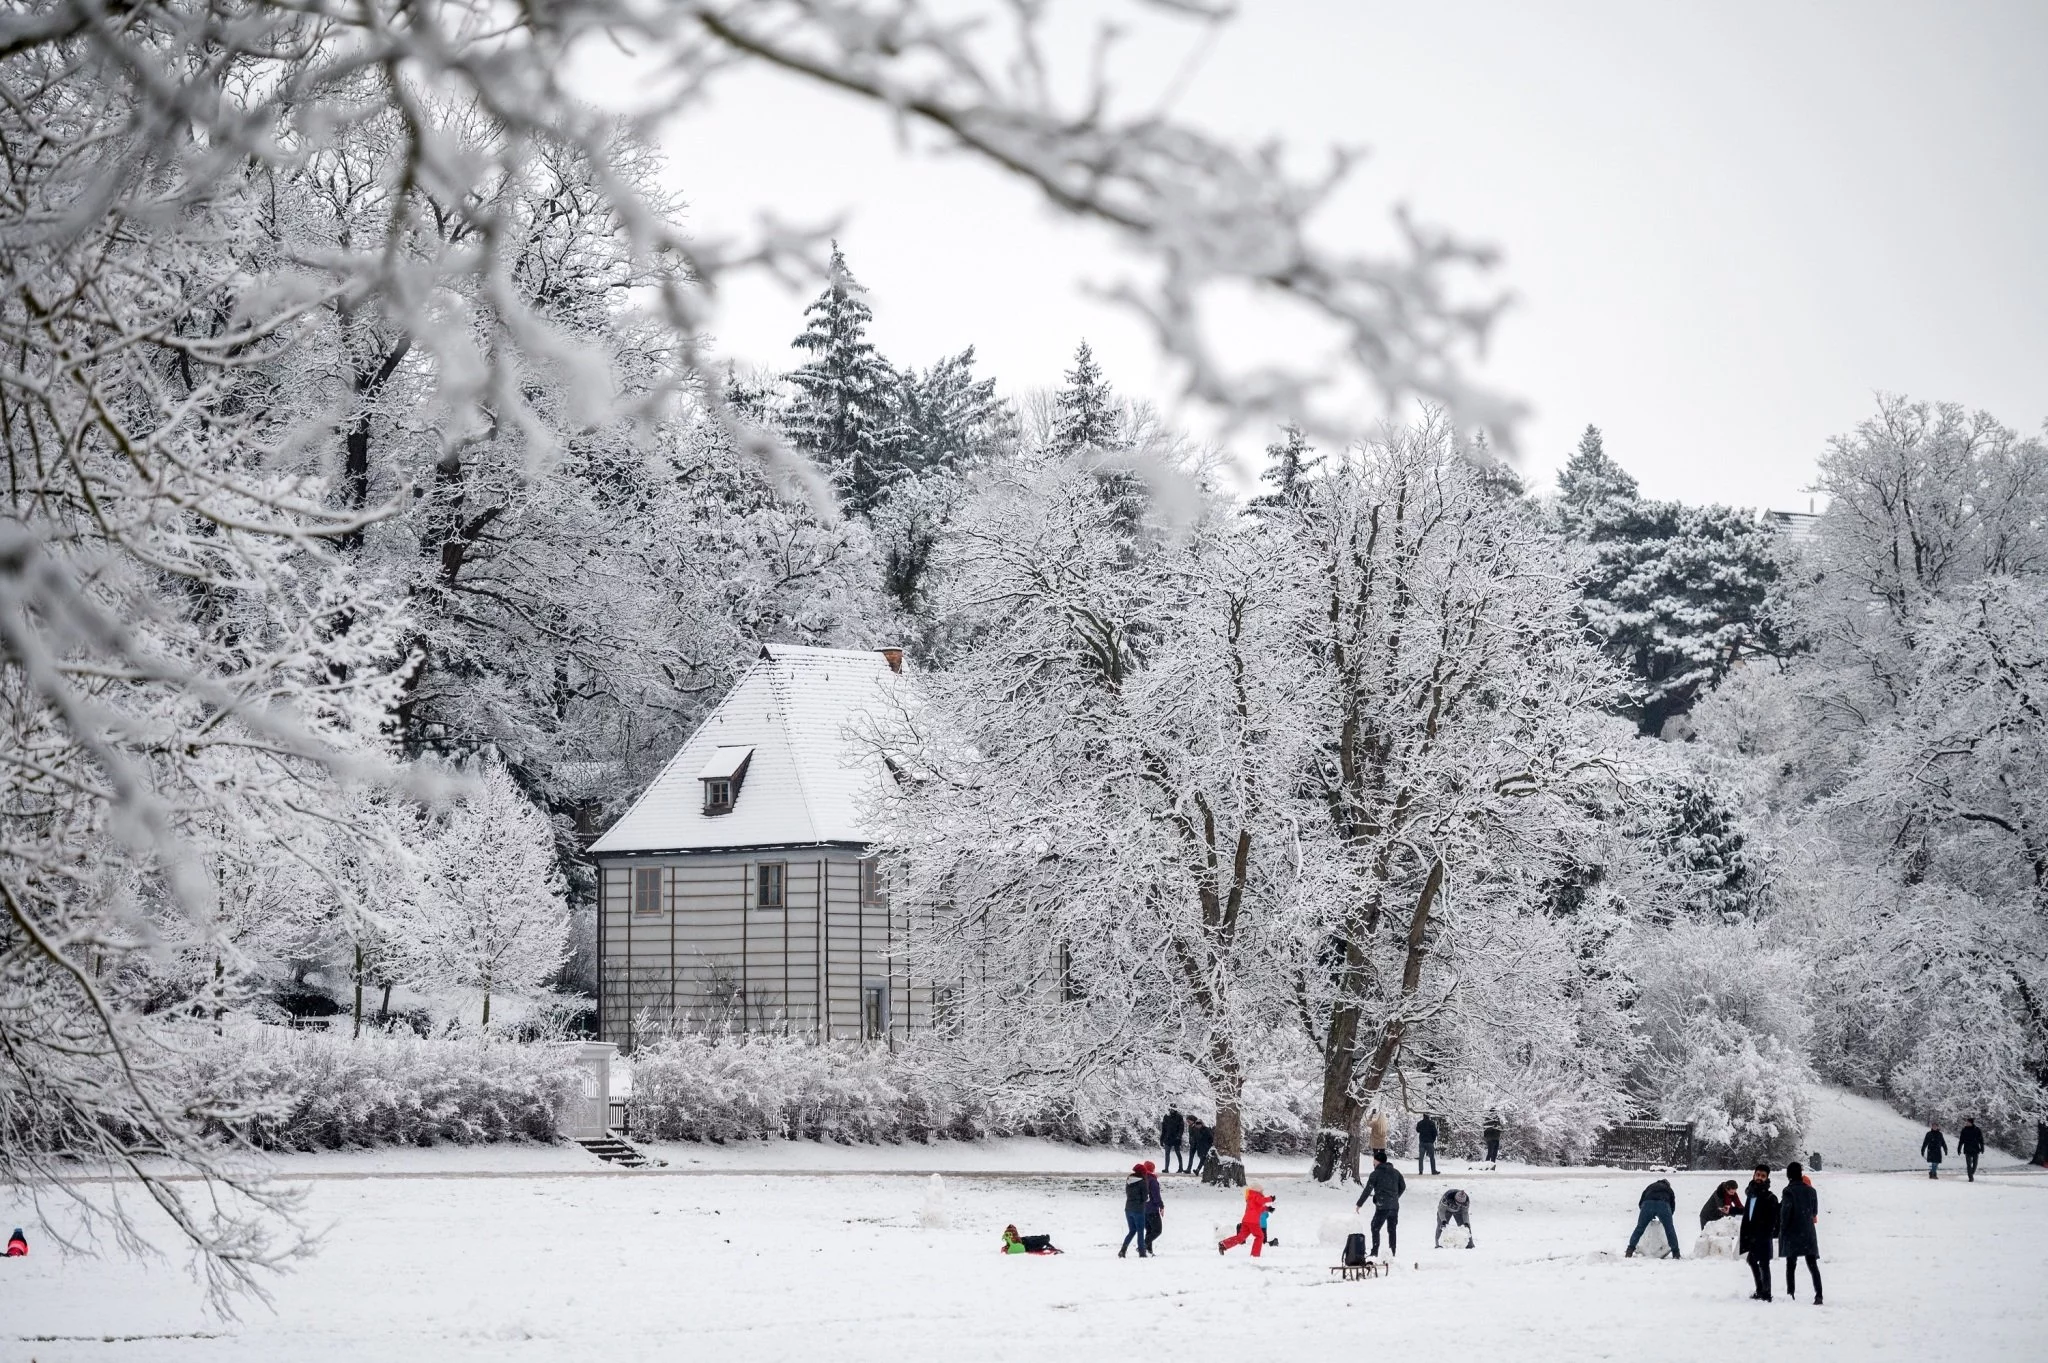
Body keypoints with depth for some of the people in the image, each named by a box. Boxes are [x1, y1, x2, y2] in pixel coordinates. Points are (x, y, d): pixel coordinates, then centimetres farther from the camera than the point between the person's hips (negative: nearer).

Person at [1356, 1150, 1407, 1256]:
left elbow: (1367, 1190, -8)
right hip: (1395, 1206, 6)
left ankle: (1375, 1252, -5)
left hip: (1382, 1206, -6)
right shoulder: (1395, 1172, 10)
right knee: (1392, 1229, 16)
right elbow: (1403, 1187, 17)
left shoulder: (1375, 1174, -6)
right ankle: (1393, 1251, 16)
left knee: (1375, 1228, 3)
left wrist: (1359, 1204, -2)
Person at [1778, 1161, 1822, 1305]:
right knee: (1812, 1265, 3)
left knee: (1791, 1265, 3)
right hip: (1809, 1233, 4)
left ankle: (1790, 1294, -1)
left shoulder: (1789, 1191, -10)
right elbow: (1815, 1212, 13)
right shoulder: (1811, 1191, 4)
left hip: (1792, 1234, -4)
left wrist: (1782, 1232, -2)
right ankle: (1818, 1295, -7)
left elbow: (1785, 1212, -12)